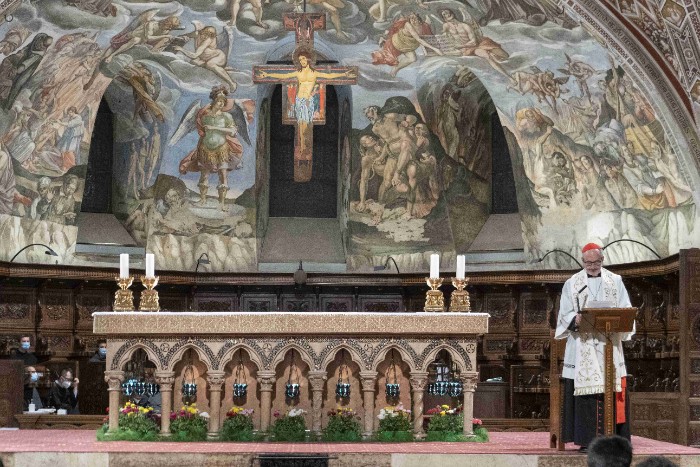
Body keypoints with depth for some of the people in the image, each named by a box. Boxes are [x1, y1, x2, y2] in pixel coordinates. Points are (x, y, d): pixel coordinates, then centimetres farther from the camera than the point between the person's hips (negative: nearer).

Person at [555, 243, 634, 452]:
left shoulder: (615, 282, 12)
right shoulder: (572, 284, 9)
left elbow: (626, 310, 8)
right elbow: (565, 314, 3)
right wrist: (576, 320, -20)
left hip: (610, 346, 1)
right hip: (582, 347, -1)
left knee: (613, 393, -3)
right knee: (585, 392, -6)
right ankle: (586, 440, -5)